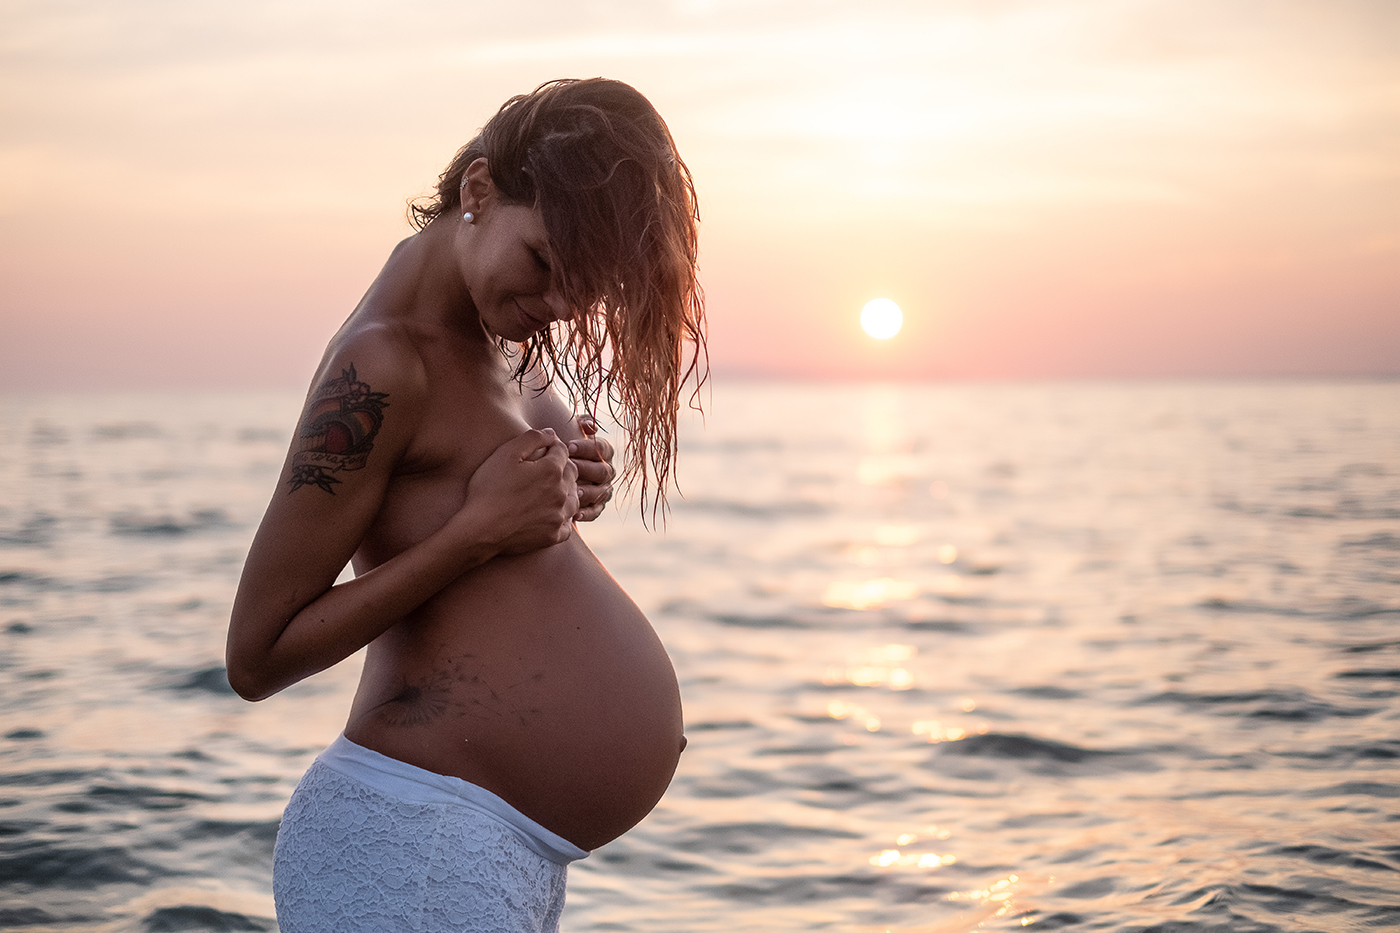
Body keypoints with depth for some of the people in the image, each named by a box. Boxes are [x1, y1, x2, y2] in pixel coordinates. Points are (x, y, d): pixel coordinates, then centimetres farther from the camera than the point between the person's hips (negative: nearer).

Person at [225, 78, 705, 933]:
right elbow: (257, 657, -16)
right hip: (415, 839, -9)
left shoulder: (500, 336, 9)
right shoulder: (382, 366, -18)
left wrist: (568, 489, 4)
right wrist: (480, 530, -21)